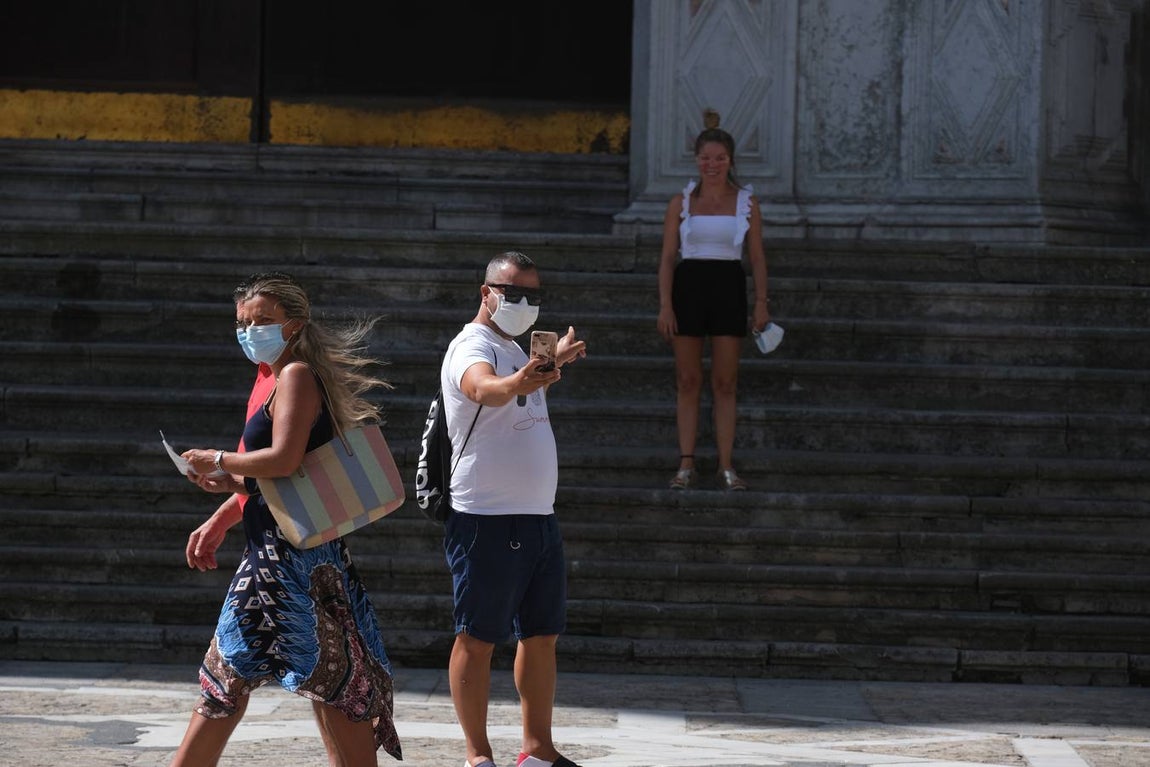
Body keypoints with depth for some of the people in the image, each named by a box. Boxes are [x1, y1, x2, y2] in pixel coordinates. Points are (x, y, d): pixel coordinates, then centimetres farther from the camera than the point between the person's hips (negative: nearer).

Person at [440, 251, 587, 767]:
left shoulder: (513, 350, 16)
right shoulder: (473, 347, -14)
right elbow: (483, 387, -39)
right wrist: (516, 383, -57)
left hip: (538, 517, 10)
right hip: (489, 522, -10)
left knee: (541, 634, 11)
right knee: (478, 639, -3)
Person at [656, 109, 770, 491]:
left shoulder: (746, 202, 6)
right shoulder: (681, 203, 4)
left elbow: (757, 257, 7)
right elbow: (667, 256, 3)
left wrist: (762, 302, -1)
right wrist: (665, 305, -6)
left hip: (729, 287, 0)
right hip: (689, 285, 0)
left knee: (725, 383, 1)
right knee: (688, 381, 1)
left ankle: (726, 467, 3)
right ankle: (686, 464, 4)